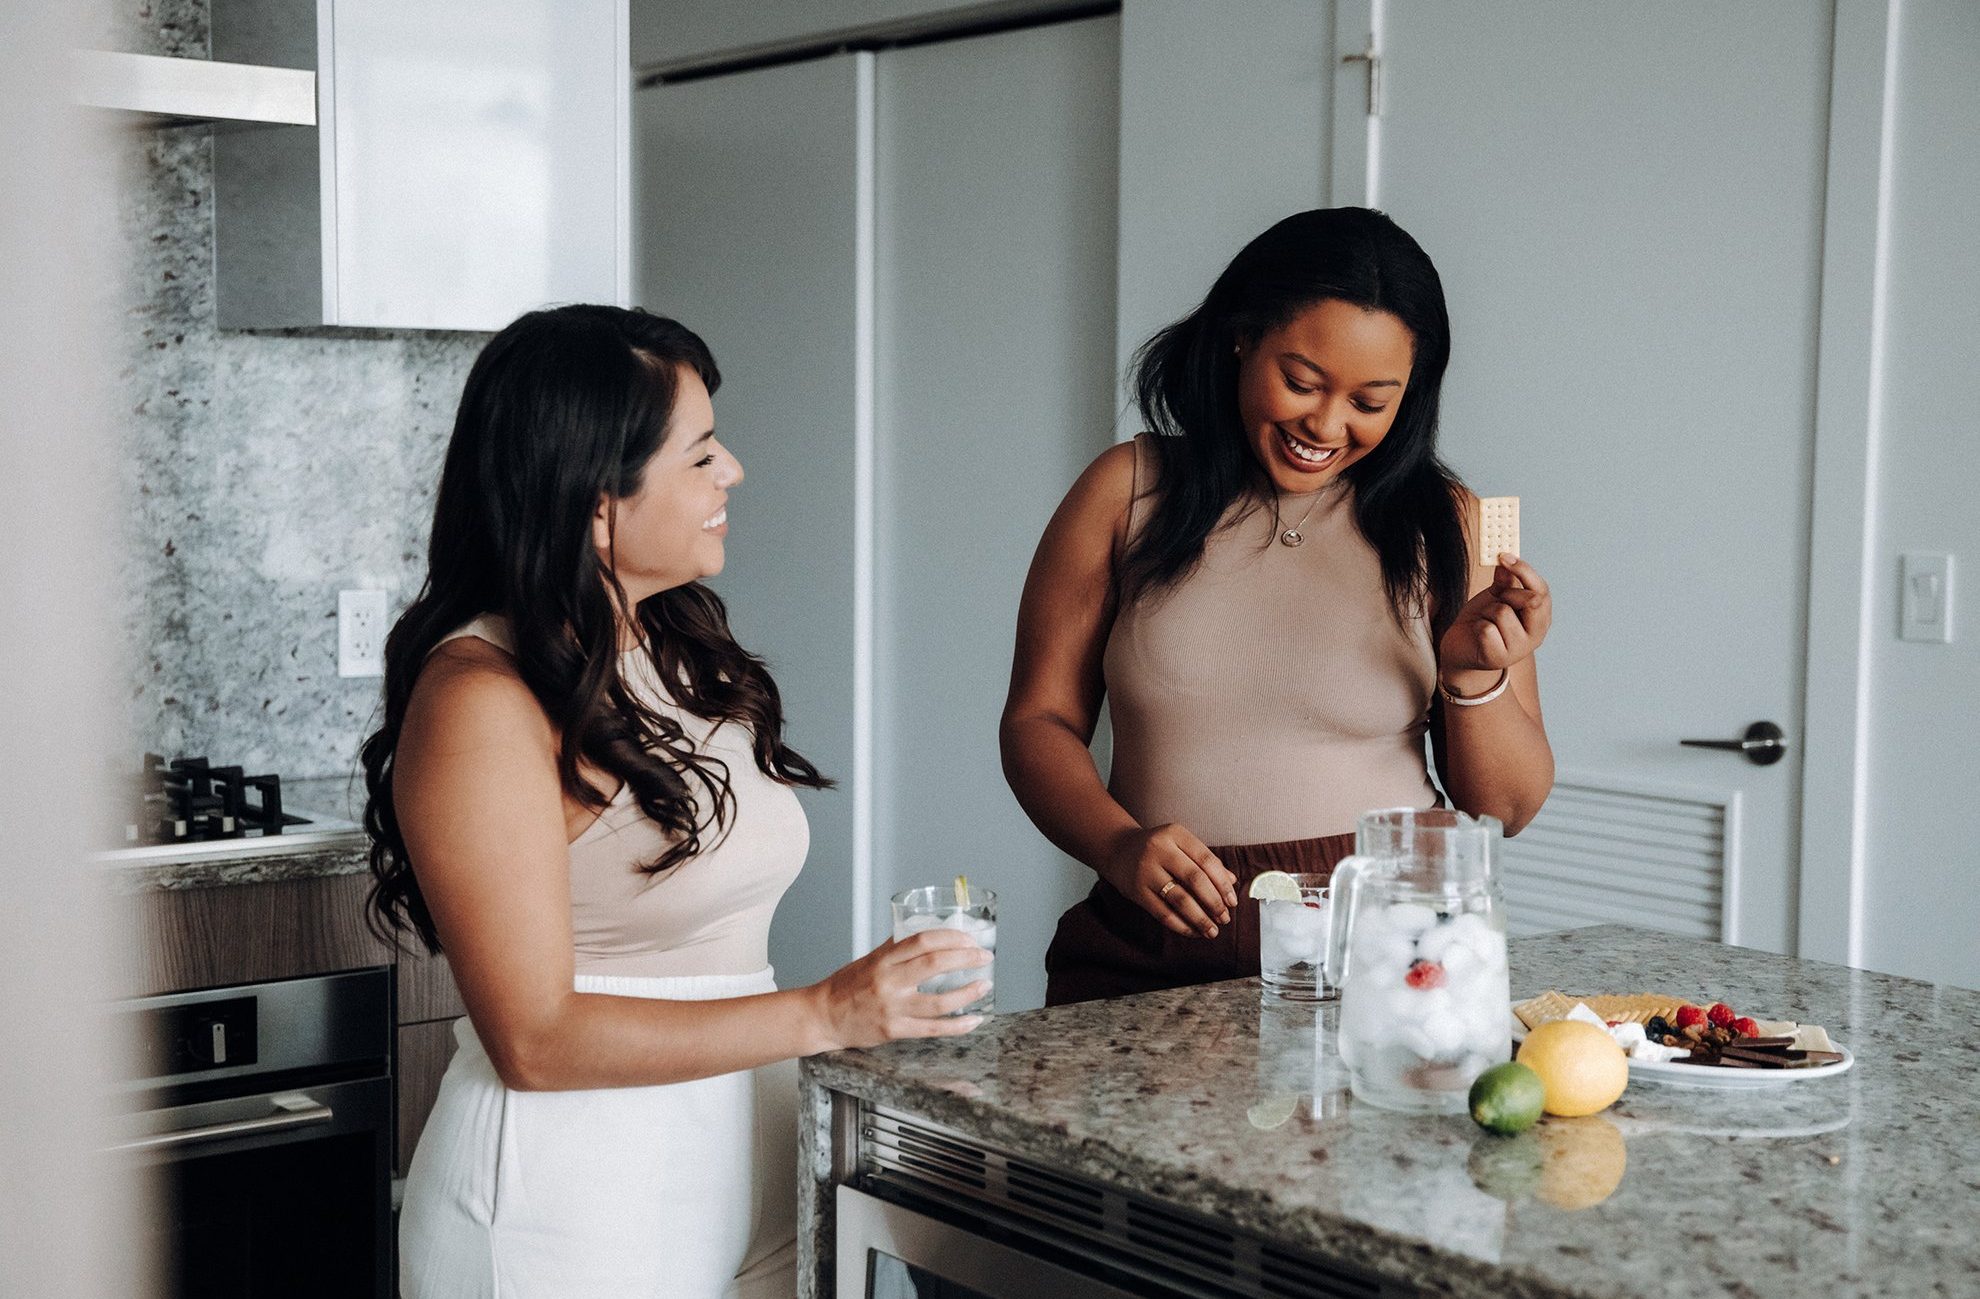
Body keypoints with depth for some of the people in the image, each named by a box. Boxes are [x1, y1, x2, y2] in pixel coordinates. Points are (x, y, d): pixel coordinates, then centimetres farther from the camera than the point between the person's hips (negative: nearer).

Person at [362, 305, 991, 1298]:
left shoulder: (676, 650, 8)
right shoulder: (483, 703, -18)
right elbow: (535, 1039, -20)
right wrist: (824, 1016, -23)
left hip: (741, 1171, 8)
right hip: (571, 1214, -8)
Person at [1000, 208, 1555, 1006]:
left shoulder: (1441, 524, 8)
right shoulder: (1128, 494, 8)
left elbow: (1508, 808, 10)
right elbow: (1039, 721, 9)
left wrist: (1476, 678, -9)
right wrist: (1119, 845, -10)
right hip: (1156, 962, 1)